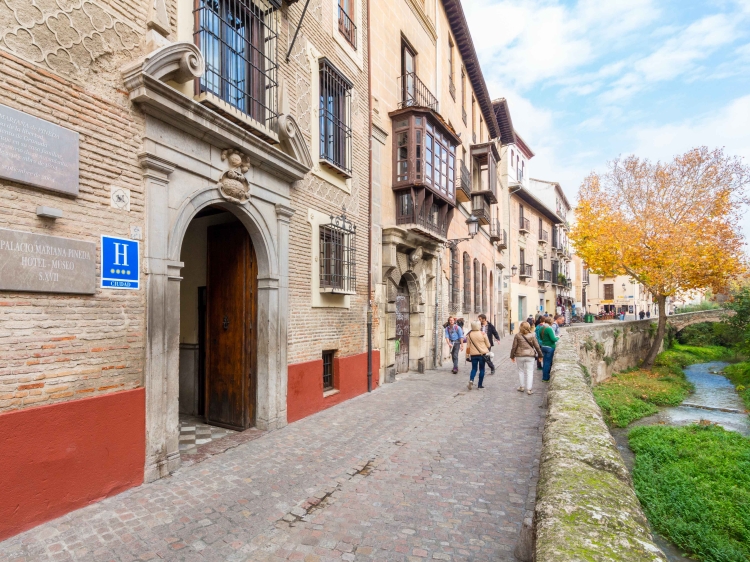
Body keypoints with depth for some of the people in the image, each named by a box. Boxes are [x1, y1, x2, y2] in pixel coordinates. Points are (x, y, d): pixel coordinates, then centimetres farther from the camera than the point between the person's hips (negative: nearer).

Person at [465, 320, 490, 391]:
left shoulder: (469, 335, -4)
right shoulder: (483, 334, -10)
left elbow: (468, 346, 0)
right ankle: (480, 384, 13)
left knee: (474, 368, 11)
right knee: (482, 369, 10)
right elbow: (488, 345, -2)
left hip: (473, 354, 2)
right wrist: (487, 350, 18)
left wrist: (468, 353, 10)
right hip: (482, 353, -2)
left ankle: (471, 380, -13)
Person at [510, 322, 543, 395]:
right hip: (530, 356, 0)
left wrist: (512, 356, 8)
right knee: (529, 372, 5)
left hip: (519, 356, 0)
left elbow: (514, 347, -2)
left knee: (521, 371, 15)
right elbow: (537, 346, 2)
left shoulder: (517, 335, -4)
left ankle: (522, 387, 22)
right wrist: (540, 355, 14)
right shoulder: (532, 335, -2)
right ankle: (529, 389, 3)